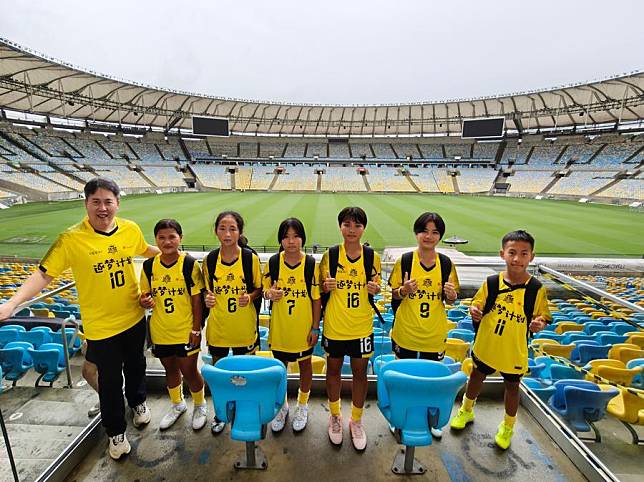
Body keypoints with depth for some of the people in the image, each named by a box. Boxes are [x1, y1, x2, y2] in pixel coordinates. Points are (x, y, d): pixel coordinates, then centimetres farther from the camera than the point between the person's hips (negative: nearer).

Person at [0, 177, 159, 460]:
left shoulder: (131, 229, -8)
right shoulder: (71, 239, -18)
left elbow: (145, 249, 13)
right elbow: (44, 274, -17)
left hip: (134, 317, 3)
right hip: (101, 326, -3)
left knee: (135, 365, 25)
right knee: (110, 380, 14)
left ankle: (138, 402, 54)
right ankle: (115, 431, 38)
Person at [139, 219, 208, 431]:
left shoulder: (189, 263, -14)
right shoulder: (149, 265, -4)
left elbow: (196, 299, -10)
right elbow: (146, 294, 8)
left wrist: (196, 329, -11)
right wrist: (145, 301, -15)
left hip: (186, 330, -4)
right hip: (160, 330, 4)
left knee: (189, 371, 7)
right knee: (170, 369, 21)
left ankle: (200, 405, 35)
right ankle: (177, 404, 46)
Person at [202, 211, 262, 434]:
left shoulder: (250, 258, -12)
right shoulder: (209, 259, -5)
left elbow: (258, 288, -1)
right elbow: (208, 289, 8)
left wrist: (250, 297, -21)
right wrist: (208, 298, -13)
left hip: (244, 326, -2)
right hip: (218, 326, 2)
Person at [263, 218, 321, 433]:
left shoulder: (311, 264, -12)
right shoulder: (273, 262, -8)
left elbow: (316, 298, -7)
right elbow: (265, 290, 3)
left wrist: (315, 328, -6)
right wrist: (269, 293, -21)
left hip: (304, 328, -1)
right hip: (279, 327, 1)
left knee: (305, 364, 17)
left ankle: (303, 404, 41)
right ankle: (282, 404, 41)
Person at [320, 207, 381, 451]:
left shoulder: (372, 256, -6)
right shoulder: (330, 255, -8)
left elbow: (375, 287, 6)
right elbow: (321, 288, 2)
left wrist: (374, 289, -16)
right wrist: (326, 286, -20)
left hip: (361, 327, 1)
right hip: (334, 326, 0)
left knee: (360, 372, 14)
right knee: (333, 369, 16)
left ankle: (356, 420, 37)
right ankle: (335, 415, 40)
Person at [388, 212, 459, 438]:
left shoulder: (446, 263, -4)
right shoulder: (404, 260, -10)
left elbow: (450, 298, 5)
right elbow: (394, 294, -3)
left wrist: (451, 295, -17)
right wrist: (404, 290, -24)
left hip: (435, 334, 2)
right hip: (406, 332, -1)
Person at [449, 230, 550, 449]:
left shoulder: (536, 289, -14)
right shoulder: (491, 282, -12)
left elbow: (544, 316, -4)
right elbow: (477, 305, -3)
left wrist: (539, 324, -26)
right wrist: (474, 312, -25)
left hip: (515, 351, -1)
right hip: (486, 345, 1)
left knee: (511, 386, 18)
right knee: (476, 377, 21)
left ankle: (508, 426, 44)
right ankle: (466, 411, 47)